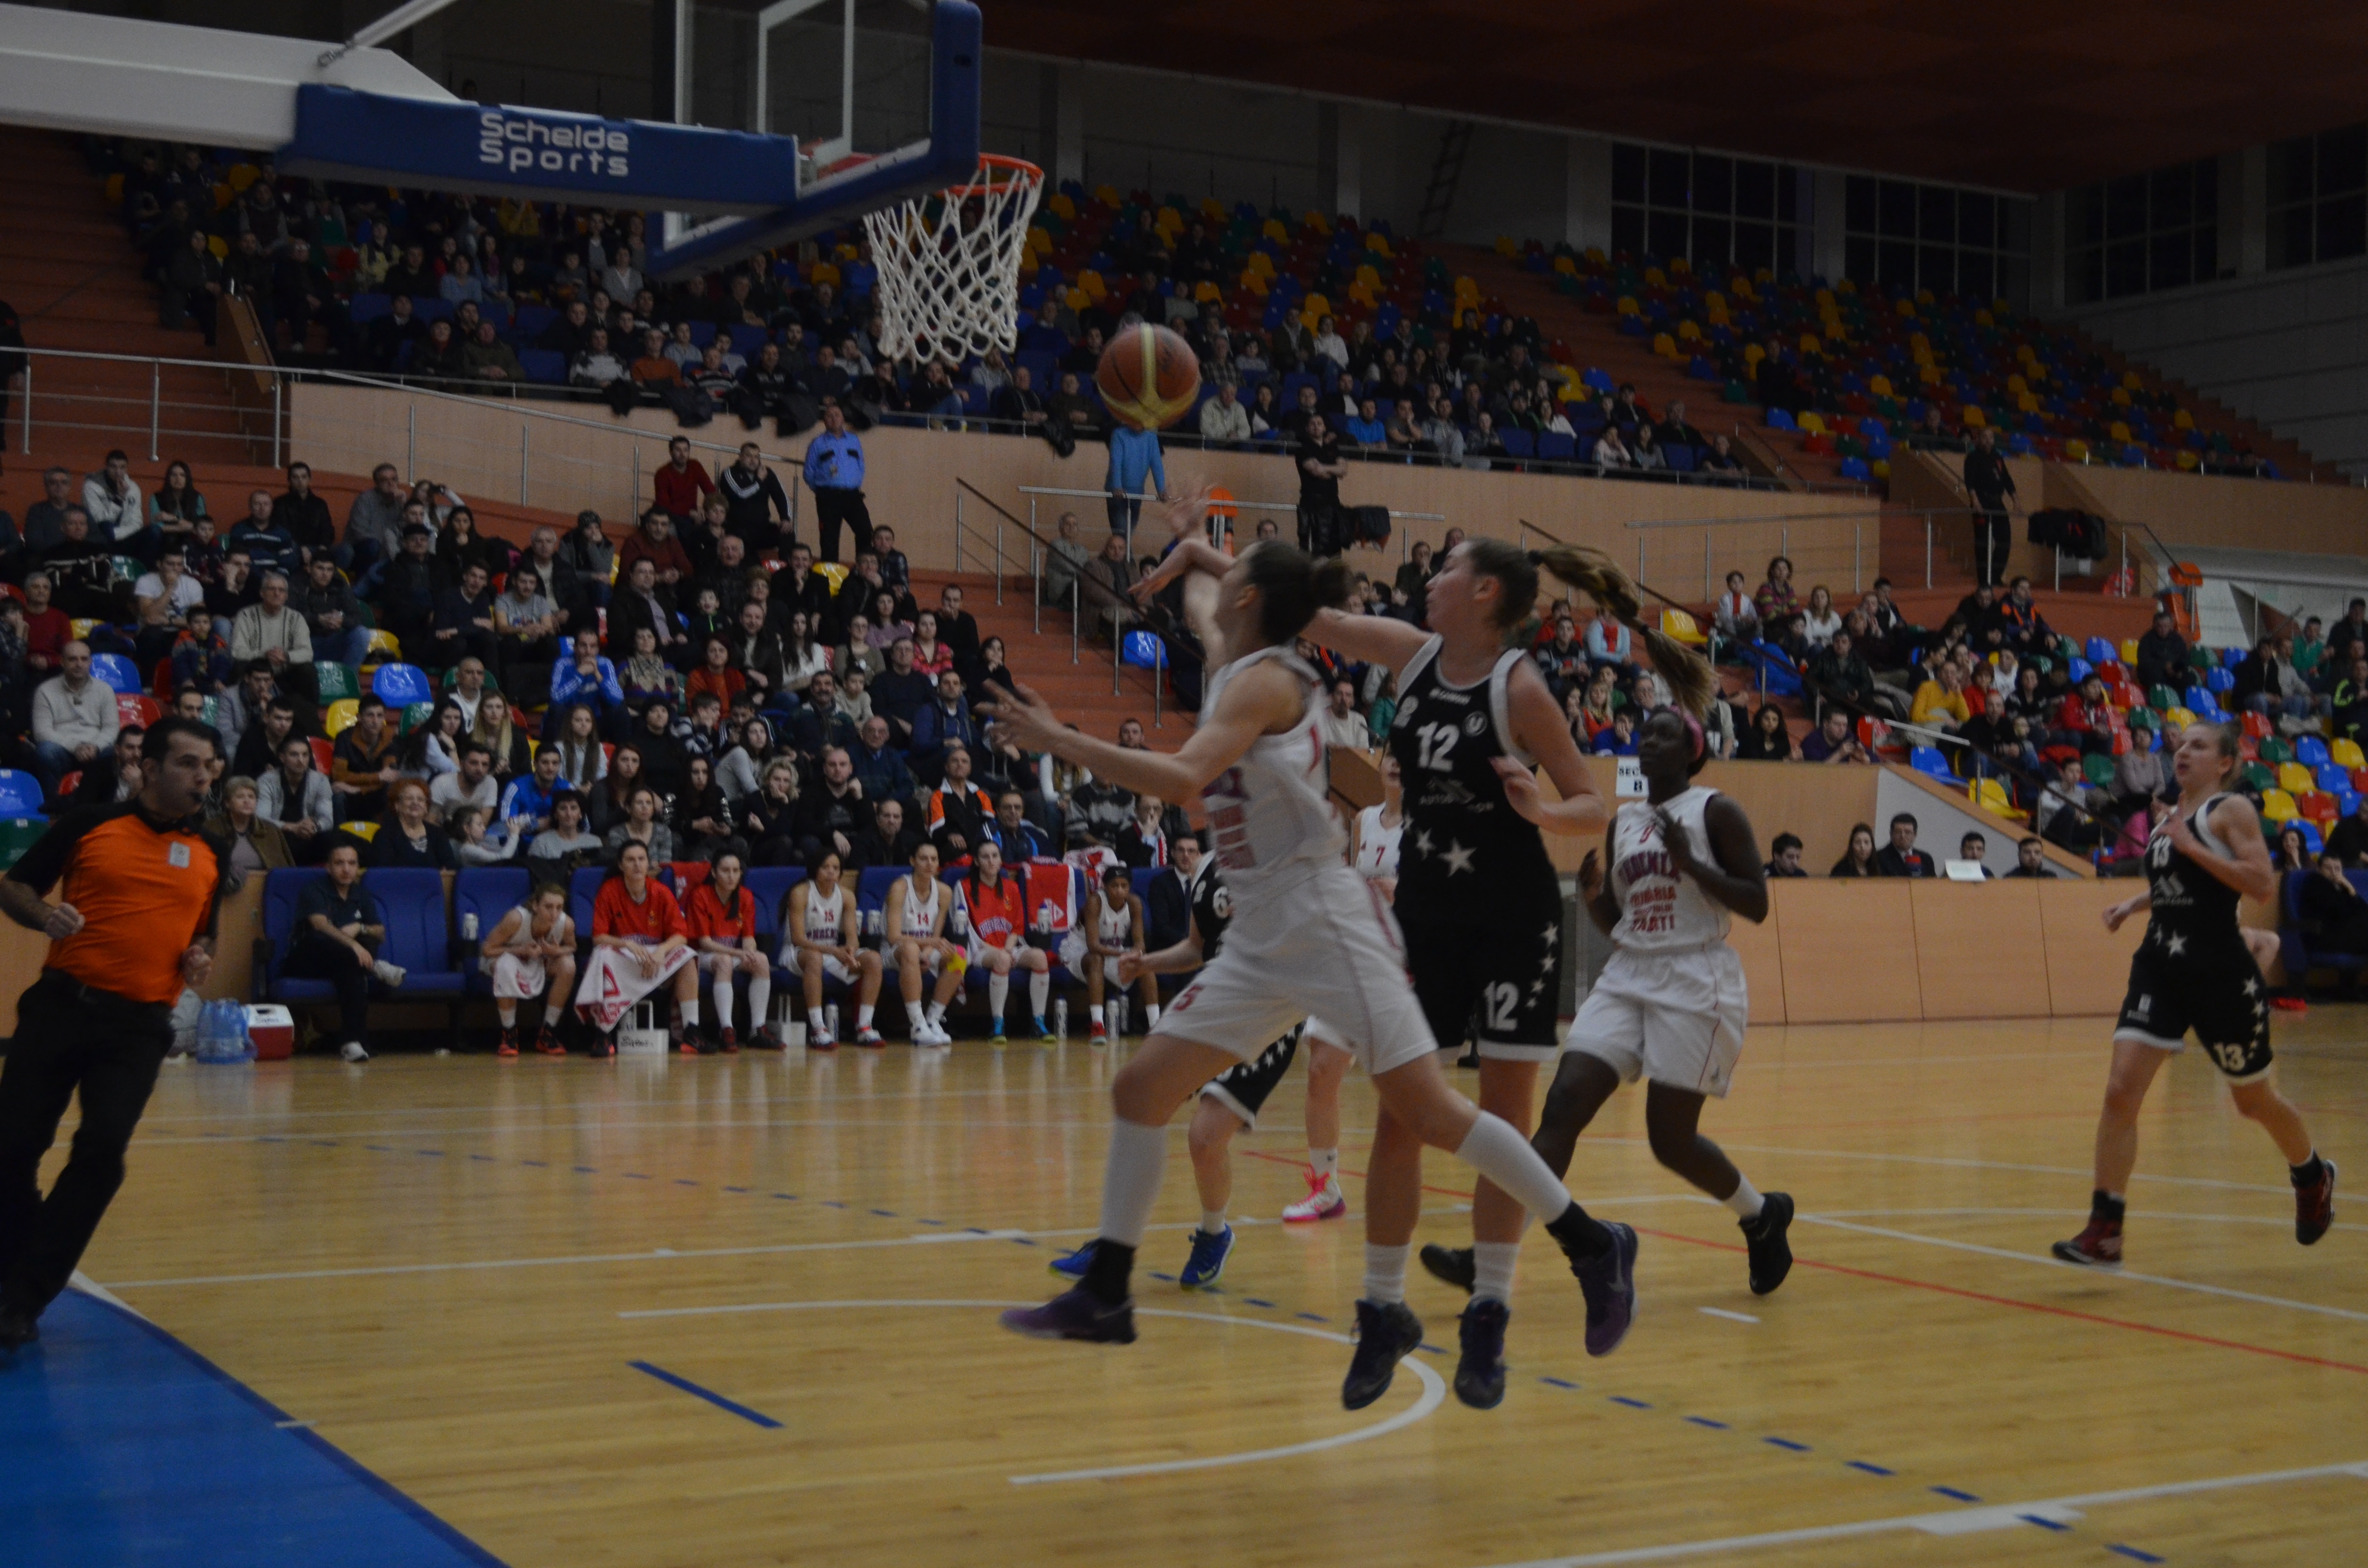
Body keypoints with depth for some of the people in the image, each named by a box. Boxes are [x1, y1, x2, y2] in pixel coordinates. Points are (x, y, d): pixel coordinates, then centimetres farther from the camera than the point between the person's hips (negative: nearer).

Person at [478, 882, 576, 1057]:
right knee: (507, 964, -39)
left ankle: (547, 1035, -10)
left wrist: (557, 952, -28)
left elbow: (572, 947, -4)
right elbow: (487, 949, -25)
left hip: (540, 963, 4)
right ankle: (509, 1035, -21)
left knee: (568, 965, -27)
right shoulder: (517, 919, -36)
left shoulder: (567, 924, -27)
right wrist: (522, 950, -37)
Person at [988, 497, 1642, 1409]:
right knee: (1140, 1088, 4)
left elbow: (1184, 778, -28)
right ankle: (1104, 1296, 10)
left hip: (1326, 923, -9)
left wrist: (1060, 741, -26)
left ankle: (1591, 1246, 2)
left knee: (1426, 1111, -12)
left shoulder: (1263, 679, -12)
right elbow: (1197, 592, 39)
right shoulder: (1229, 659, 14)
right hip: (1262, 939, 9)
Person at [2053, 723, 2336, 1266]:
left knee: (2254, 1100, 13)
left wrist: (2192, 847, -19)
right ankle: (2104, 1232, -11)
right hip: (2160, 967, 6)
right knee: (2120, 1091, -11)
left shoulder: (2232, 810, -5)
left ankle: (2313, 1178, 44)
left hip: (2220, 971, -6)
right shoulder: (2168, 816, 14)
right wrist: (2132, 904, 15)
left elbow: (2263, 885, -18)